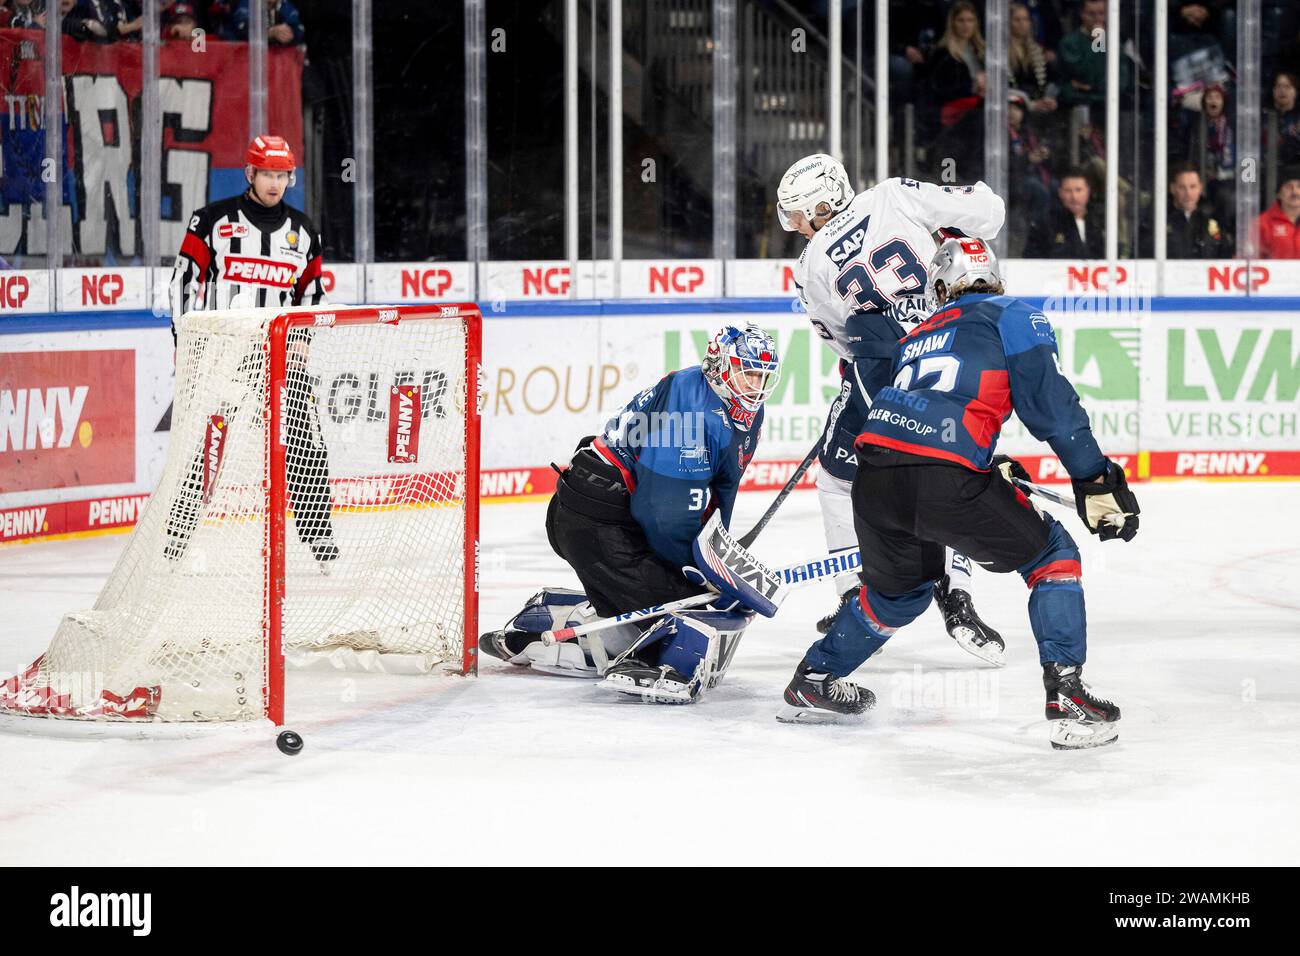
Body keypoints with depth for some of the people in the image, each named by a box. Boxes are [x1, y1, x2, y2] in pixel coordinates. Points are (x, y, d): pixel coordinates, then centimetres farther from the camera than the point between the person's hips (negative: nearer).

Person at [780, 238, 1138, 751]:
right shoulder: (1013, 316, 15)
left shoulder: (915, 337, 32)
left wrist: (992, 466, 42)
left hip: (875, 476, 6)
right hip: (945, 482, -6)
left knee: (899, 589, 33)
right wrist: (1097, 481, 2)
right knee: (1052, 555, 14)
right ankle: (1067, 699, 1)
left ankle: (812, 683, 44)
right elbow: (1049, 401, 1)